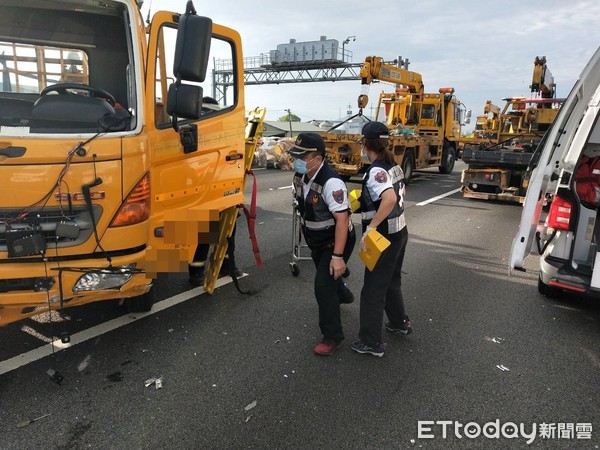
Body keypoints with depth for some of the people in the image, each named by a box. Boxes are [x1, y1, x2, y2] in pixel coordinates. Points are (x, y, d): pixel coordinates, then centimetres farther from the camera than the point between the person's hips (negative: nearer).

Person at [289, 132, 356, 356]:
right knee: (325, 274, 29)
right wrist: (307, 236, 19)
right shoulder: (301, 176, -5)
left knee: (323, 285, -12)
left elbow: (342, 220, -34)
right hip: (318, 241, 9)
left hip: (336, 241, -9)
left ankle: (332, 337, 5)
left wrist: (338, 256, -35)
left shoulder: (331, 182, -32)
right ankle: (343, 296, 62)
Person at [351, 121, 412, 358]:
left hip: (383, 238, -9)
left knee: (373, 289, 4)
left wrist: (370, 227, -36)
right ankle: (400, 322, 44)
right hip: (399, 232, 9)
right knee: (392, 281, 26)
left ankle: (371, 342, 15)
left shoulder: (376, 171, -22)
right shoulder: (393, 165, 4)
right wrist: (364, 202, 16)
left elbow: (390, 198, -39)